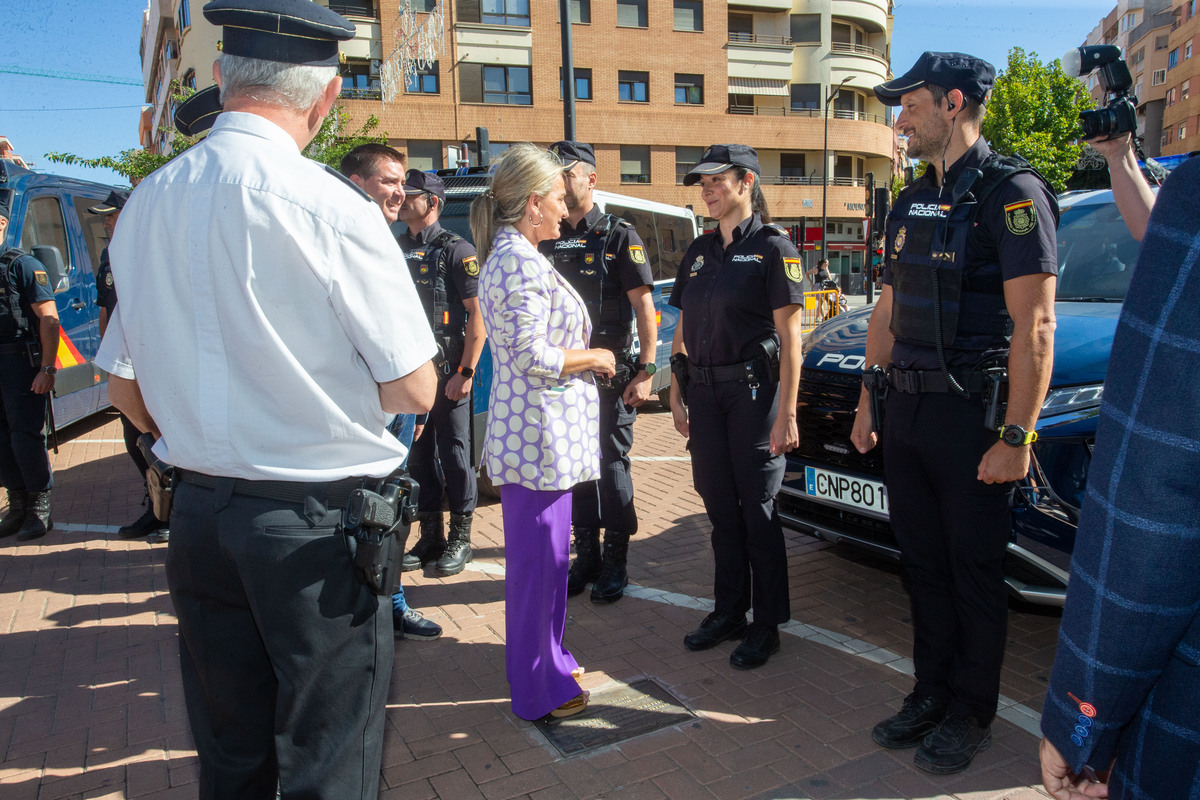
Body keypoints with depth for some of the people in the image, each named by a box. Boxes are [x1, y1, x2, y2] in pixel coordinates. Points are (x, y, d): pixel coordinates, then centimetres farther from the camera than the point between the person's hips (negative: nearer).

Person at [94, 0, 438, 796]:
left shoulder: (147, 203, 4)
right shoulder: (330, 205, -16)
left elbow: (126, 389, 11)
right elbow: (414, 389, -12)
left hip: (198, 514, 6)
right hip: (317, 522, -6)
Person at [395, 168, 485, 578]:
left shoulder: (456, 251, -7)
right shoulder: (396, 250, 12)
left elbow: (478, 316, -11)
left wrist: (466, 372, -17)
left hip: (448, 372, -6)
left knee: (454, 455, 3)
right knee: (419, 455, 11)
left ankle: (460, 537, 16)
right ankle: (430, 536, 24)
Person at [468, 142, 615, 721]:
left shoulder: (508, 256, 16)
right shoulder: (521, 262, -17)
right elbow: (534, 358, -22)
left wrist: (583, 353, 12)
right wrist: (596, 358, -8)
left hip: (535, 429, 11)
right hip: (539, 432, -11)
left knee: (544, 553, 20)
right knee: (538, 558, 1)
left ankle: (548, 657, 35)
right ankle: (539, 690, 15)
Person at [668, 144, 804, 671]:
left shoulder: (773, 246, -5)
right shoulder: (699, 251, 13)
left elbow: (790, 338, -10)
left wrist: (786, 415, -15)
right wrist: (677, 396, 11)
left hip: (753, 390, -6)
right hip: (704, 393, 6)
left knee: (758, 509, 2)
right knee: (721, 509, 13)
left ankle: (766, 626, 16)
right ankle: (729, 612, 27)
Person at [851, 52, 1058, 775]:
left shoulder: (1011, 192, -10)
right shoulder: (911, 204, 14)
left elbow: (1034, 326, -16)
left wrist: (1017, 437, -19)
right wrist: (869, 400, 16)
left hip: (972, 415, -7)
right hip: (907, 410, 7)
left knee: (975, 571, 6)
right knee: (925, 564, 15)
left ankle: (972, 713, 22)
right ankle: (931, 693, 31)